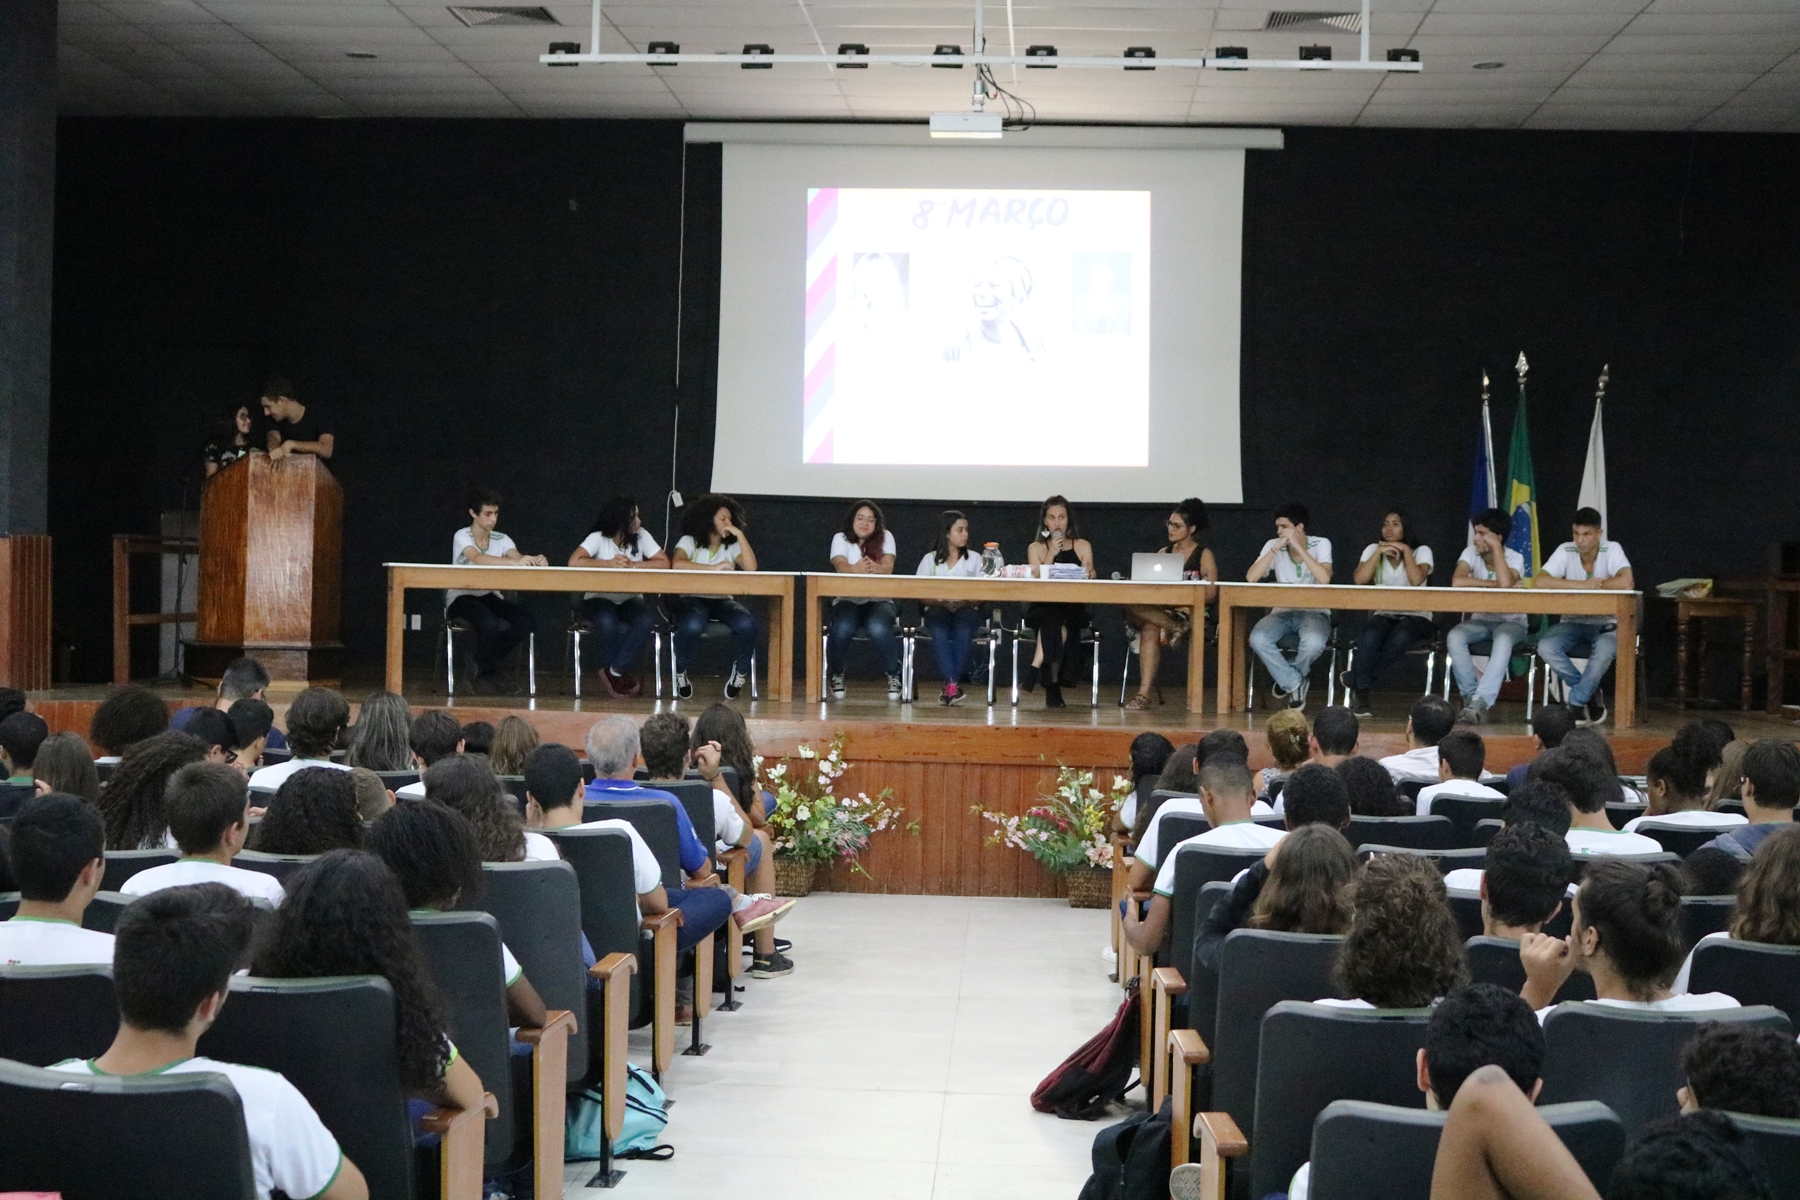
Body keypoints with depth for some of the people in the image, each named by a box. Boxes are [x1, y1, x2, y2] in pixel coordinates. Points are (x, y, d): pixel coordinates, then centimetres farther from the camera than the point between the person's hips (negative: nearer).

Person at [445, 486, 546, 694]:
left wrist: (535, 561, -38)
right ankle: (492, 673, -9)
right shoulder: (462, 536, -8)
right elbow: (478, 558, -30)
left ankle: (483, 670, -4)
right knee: (489, 622, -39)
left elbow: (518, 558, -11)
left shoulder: (501, 539, 8)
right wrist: (514, 562, -45)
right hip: (461, 597, -5)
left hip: (490, 597, 5)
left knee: (528, 622, -22)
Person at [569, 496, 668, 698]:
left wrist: (632, 565, -17)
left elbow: (664, 563, -8)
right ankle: (621, 674, -14)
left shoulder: (641, 536, -2)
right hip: (600, 600, -3)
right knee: (606, 621, -37)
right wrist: (610, 563, -22)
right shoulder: (598, 538, -10)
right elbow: (574, 562, -24)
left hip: (629, 601, 3)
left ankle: (614, 672, -22)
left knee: (646, 620, -32)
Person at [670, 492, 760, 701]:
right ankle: (680, 673, -10)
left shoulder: (731, 546, 13)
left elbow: (751, 567, -6)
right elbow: (677, 564, -17)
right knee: (693, 624, -39)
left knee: (747, 624, -31)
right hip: (691, 599, -3)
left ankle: (739, 674, -4)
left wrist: (739, 535, -5)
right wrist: (714, 567, -18)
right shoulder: (689, 541, 5)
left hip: (722, 600, 3)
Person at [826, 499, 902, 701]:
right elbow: (840, 566, -14)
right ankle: (837, 675, -5)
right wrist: (856, 569, -41)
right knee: (842, 628, -34)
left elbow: (888, 567, -11)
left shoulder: (885, 537, 7)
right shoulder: (841, 538, 6)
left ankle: (893, 676, -10)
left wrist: (875, 569, -38)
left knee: (878, 628, -35)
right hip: (848, 601, 0)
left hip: (878, 601, 0)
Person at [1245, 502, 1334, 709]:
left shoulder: (1321, 544, -3)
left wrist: (1298, 547, -21)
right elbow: (1251, 577, -10)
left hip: (1314, 612, -2)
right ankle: (1295, 684, -12)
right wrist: (1275, 549, -16)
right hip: (1283, 612, 2)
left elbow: (1325, 579, -22)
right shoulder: (1273, 545, 3)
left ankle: (1287, 680, -4)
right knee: (1257, 639, -31)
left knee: (1313, 642, -38)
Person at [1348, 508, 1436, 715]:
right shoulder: (1373, 550, 13)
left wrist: (1406, 551, -6)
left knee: (1400, 637, -38)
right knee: (1371, 635, -36)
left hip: (1415, 617, -1)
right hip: (1383, 615, 1)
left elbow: (1416, 580, -14)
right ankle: (1361, 696, -31)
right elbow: (1359, 579, -5)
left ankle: (1356, 680, -26)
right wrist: (1379, 552, -7)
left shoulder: (1422, 551, 7)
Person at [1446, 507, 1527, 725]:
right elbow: (1457, 582, -23)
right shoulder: (1471, 554, -3)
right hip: (1480, 621, 3)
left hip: (1510, 623, -3)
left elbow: (1506, 584, -32)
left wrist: (1496, 547, -23)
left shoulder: (1515, 558, -9)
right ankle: (1472, 697, -26)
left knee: (1503, 640, -39)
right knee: (1454, 637, -30)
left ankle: (1480, 702, -46)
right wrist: (1495, 584, -21)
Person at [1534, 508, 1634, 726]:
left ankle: (1576, 703, -18)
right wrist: (1584, 584, -21)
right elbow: (1541, 581, -19)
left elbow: (1626, 583, -26)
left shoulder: (1612, 550, -9)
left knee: (1605, 649, -38)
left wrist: (1595, 585, -14)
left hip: (1605, 624, -2)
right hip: (1572, 623, 2)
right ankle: (1592, 694, -10)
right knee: (1545, 647, -29)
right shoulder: (1565, 551, -4)